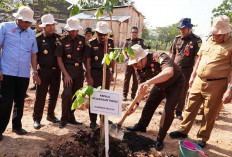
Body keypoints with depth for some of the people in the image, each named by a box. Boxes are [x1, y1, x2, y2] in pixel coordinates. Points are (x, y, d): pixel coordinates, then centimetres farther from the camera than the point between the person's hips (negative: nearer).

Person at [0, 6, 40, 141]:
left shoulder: (31, 33, 11)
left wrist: (35, 72, 10)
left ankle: (17, 126, 29)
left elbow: (33, 54, 14)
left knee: (20, 102, 12)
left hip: (24, 74, 4)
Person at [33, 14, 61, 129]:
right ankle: (37, 119, 13)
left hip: (56, 71, 4)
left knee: (54, 94, 12)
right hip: (43, 71, -4)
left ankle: (50, 115, 30)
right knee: (40, 95, 0)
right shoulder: (39, 38, -4)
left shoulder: (58, 38, 7)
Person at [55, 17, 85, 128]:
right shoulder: (63, 41, -3)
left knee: (76, 94, 8)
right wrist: (66, 74, -11)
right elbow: (59, 59, -3)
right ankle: (64, 119, 2)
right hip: (68, 69, -3)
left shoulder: (82, 40, 5)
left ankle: (71, 117, 22)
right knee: (67, 93, -14)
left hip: (79, 69, 3)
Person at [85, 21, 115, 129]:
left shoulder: (110, 43, 3)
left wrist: (112, 71, 7)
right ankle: (93, 120, 15)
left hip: (106, 72, 4)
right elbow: (87, 61, -7)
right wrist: (89, 76, -11)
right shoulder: (91, 44, -7)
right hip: (95, 72, -3)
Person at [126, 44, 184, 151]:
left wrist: (148, 82, -65)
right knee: (149, 104, 10)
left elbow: (169, 72, -59)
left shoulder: (160, 57, -39)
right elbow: (141, 86, -7)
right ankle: (141, 126, 34)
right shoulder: (139, 68, -18)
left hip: (175, 83, -6)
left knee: (168, 110, -13)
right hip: (159, 85, 6)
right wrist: (136, 103, -15)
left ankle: (160, 139, 4)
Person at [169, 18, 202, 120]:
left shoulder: (196, 40, -7)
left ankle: (179, 112, 20)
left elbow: (197, 58, -11)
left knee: (182, 92, 6)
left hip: (187, 69, -4)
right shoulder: (177, 39, 7)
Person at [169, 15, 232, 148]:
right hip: (198, 81, 6)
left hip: (216, 85, -5)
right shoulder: (208, 41, 8)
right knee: (190, 107, 13)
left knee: (209, 114, 8)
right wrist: (193, 76, 18)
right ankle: (183, 131, 28)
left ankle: (203, 138, 25)